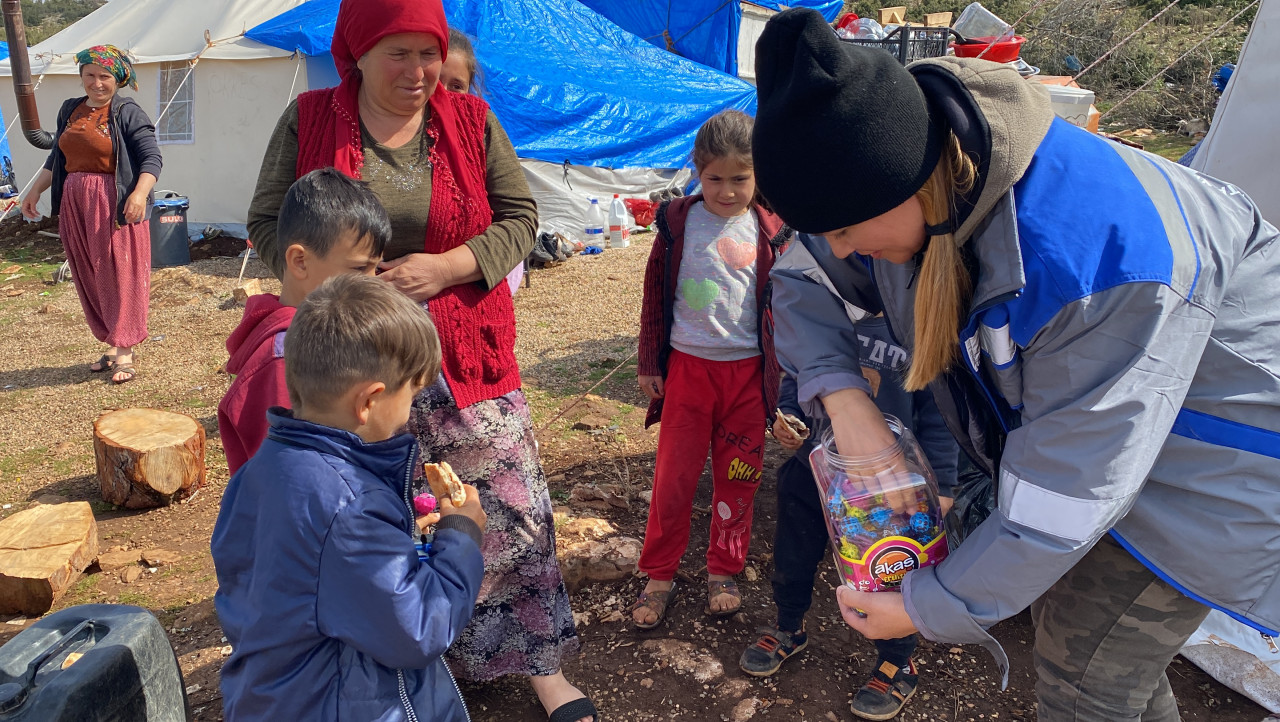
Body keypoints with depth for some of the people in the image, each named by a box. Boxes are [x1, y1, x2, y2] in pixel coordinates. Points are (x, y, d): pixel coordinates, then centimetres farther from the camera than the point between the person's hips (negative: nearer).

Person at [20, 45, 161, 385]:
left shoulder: (128, 113, -5)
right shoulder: (70, 110, 15)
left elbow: (152, 158, -13)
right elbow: (56, 158, 23)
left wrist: (140, 193, -27)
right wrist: (36, 190, 19)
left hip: (114, 204, -7)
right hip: (75, 205, 7)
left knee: (120, 275, -3)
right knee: (89, 278, 9)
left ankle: (124, 351, 4)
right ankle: (111, 344, 19)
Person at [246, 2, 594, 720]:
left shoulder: (471, 121, 2)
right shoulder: (309, 122, 1)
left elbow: (520, 216, 1)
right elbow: (268, 225, 4)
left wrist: (447, 266, -14)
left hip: (465, 361, 0)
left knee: (511, 508, 2)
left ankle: (542, 663, 21)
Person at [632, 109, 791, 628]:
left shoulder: (768, 230, 2)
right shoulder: (677, 221, -1)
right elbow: (655, 294, 4)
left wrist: (781, 369, 10)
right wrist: (649, 364, 4)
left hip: (748, 371, 1)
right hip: (687, 366, -1)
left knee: (738, 477, 10)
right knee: (674, 475, 3)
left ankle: (723, 571, 28)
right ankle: (660, 575, 20)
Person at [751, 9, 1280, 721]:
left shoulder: (1101, 259, -42)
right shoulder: (905, 185, -18)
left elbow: (1066, 497, -33)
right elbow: (802, 279, -1)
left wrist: (931, 607, -21)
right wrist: (842, 396, -19)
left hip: (1218, 442, -7)